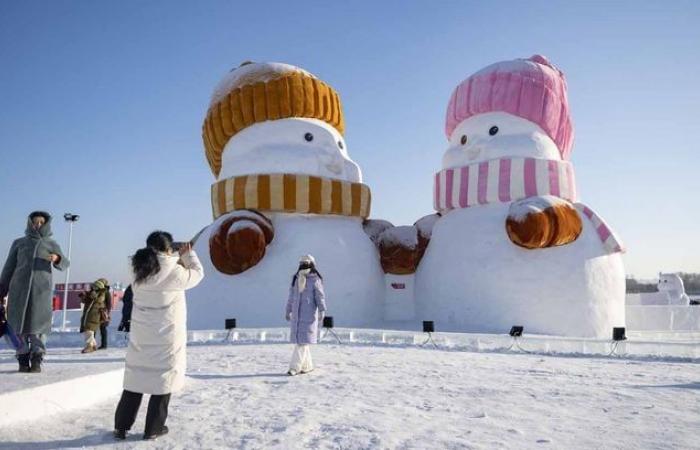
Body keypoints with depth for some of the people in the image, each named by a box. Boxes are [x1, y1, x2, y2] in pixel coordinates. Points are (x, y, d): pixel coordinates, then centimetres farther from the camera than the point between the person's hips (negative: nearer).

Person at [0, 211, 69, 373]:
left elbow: (64, 264, 0)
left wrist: (56, 258, -24)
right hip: (20, 287, 1)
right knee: (21, 323, -2)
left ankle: (36, 361, -4)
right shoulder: (19, 243, 15)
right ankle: (23, 360, 5)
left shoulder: (52, 245, 14)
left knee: (38, 324, -8)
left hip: (41, 289, -1)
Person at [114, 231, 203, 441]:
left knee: (136, 377, 14)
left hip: (141, 335, 6)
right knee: (163, 378, 7)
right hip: (166, 336, -5)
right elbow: (196, 275, 0)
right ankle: (153, 428, 15)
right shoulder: (173, 272, -16)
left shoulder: (141, 270, 0)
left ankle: (121, 426, 21)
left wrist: (179, 258, 21)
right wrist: (189, 255, 12)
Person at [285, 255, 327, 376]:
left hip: (309, 315, -6)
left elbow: (320, 296, -10)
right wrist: (288, 311, 18)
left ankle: (295, 367, -7)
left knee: (303, 340, -8)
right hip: (297, 314, 6)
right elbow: (291, 296, 17)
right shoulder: (296, 279, 10)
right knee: (300, 340, 9)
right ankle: (307, 366, 20)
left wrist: (322, 311, -19)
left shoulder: (315, 279, -5)